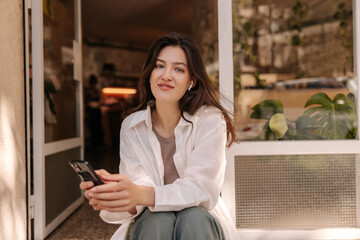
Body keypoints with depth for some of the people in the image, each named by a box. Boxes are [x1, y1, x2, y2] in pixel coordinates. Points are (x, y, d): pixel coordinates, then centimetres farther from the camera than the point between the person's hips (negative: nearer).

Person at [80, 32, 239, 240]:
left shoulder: (211, 120, -11)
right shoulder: (131, 127, -2)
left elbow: (201, 190, -22)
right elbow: (138, 184, -13)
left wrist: (142, 195, -41)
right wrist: (115, 194, -39)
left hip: (202, 223, -1)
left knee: (193, 217, -34)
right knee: (160, 219, -31)